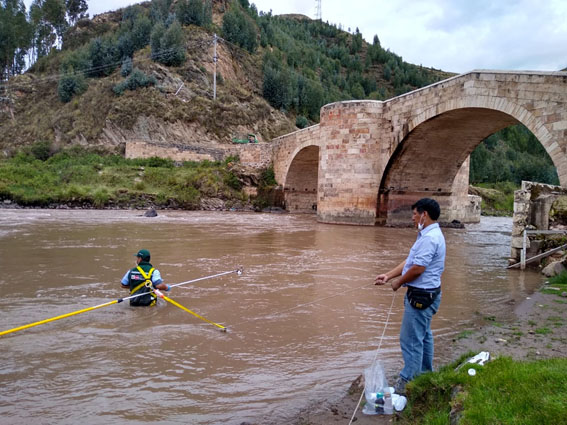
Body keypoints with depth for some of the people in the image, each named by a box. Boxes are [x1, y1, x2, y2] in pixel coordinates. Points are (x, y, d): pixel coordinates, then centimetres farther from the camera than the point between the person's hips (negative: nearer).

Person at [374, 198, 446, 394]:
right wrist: (388, 275, 10)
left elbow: (417, 268, -25)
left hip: (421, 295, -11)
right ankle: (425, 375, 35)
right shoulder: (429, 235, 14)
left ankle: (408, 382, 5)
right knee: (423, 336, 21)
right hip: (425, 294, 11)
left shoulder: (429, 238, -22)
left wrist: (398, 283, -9)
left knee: (411, 340, -4)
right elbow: (409, 261, 15)